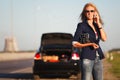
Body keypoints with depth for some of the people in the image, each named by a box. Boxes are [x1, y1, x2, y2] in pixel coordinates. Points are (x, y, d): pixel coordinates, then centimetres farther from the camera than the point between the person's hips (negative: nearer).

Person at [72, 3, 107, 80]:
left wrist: (99, 23, -2)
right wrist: (90, 44, -14)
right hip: (87, 57, -6)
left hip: (98, 58, 6)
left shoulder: (97, 25, 14)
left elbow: (104, 38, 0)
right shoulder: (82, 25, -2)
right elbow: (75, 43, -4)